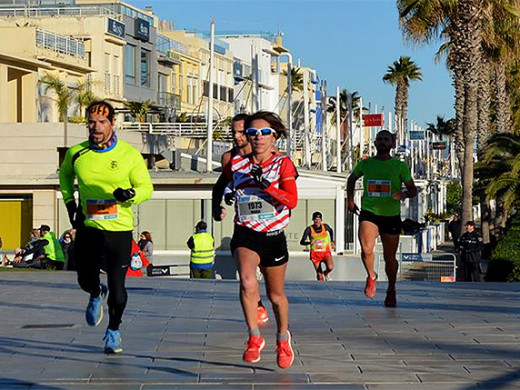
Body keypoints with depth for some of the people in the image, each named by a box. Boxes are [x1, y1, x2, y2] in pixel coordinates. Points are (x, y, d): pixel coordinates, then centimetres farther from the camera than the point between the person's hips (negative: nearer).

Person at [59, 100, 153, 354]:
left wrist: (130, 194, -21)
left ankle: (113, 331, 23)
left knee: (117, 287, -3)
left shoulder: (129, 155, -6)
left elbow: (147, 187, 0)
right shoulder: (76, 153, 0)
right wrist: (69, 202, 12)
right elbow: (65, 174, 23)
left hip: (119, 229, -2)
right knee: (86, 281, 5)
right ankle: (96, 295, 45)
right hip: (87, 228, 2)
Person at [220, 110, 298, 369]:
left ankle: (283, 337, 41)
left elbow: (292, 200, -17)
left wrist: (266, 184, -26)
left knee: (276, 295, 14)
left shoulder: (283, 164, -4)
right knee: (247, 282, -29)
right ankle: (254, 338, -17)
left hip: (274, 236, 0)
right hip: (245, 235, 0)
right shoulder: (236, 164, 3)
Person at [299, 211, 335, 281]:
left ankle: (326, 273, 10)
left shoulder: (325, 226, -3)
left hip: (326, 252, 1)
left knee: (330, 267, -25)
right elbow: (302, 242, -15)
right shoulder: (309, 229, -9)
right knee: (320, 278, -1)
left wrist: (332, 241, 20)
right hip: (315, 254, -1)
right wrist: (310, 242, -34)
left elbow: (331, 230, 23)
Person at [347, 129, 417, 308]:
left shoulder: (400, 166, 2)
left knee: (389, 257, 7)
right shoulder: (365, 164, 7)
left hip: (392, 215, 0)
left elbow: (413, 190, 4)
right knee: (366, 249, -23)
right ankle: (371, 276, 7)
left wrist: (404, 194, -18)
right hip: (368, 213, 0)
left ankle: (391, 290, 30)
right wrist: (350, 199, 16)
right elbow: (352, 179, 27)